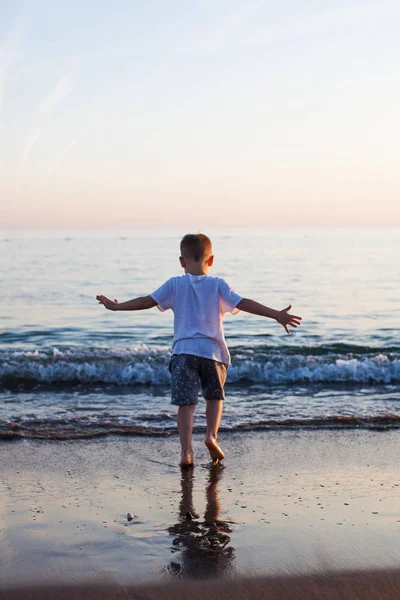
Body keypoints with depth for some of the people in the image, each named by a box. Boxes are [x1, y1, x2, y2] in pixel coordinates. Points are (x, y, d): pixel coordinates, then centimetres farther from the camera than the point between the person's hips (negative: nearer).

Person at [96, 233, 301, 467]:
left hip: (184, 351, 0)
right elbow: (243, 303, -6)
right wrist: (276, 315, -7)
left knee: (186, 402, 0)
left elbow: (147, 301, 4)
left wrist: (117, 306, 17)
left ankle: (187, 451, -10)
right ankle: (212, 435, 5)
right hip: (213, 351, 0)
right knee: (215, 396, 22)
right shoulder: (217, 284, 2)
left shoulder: (175, 284, 4)